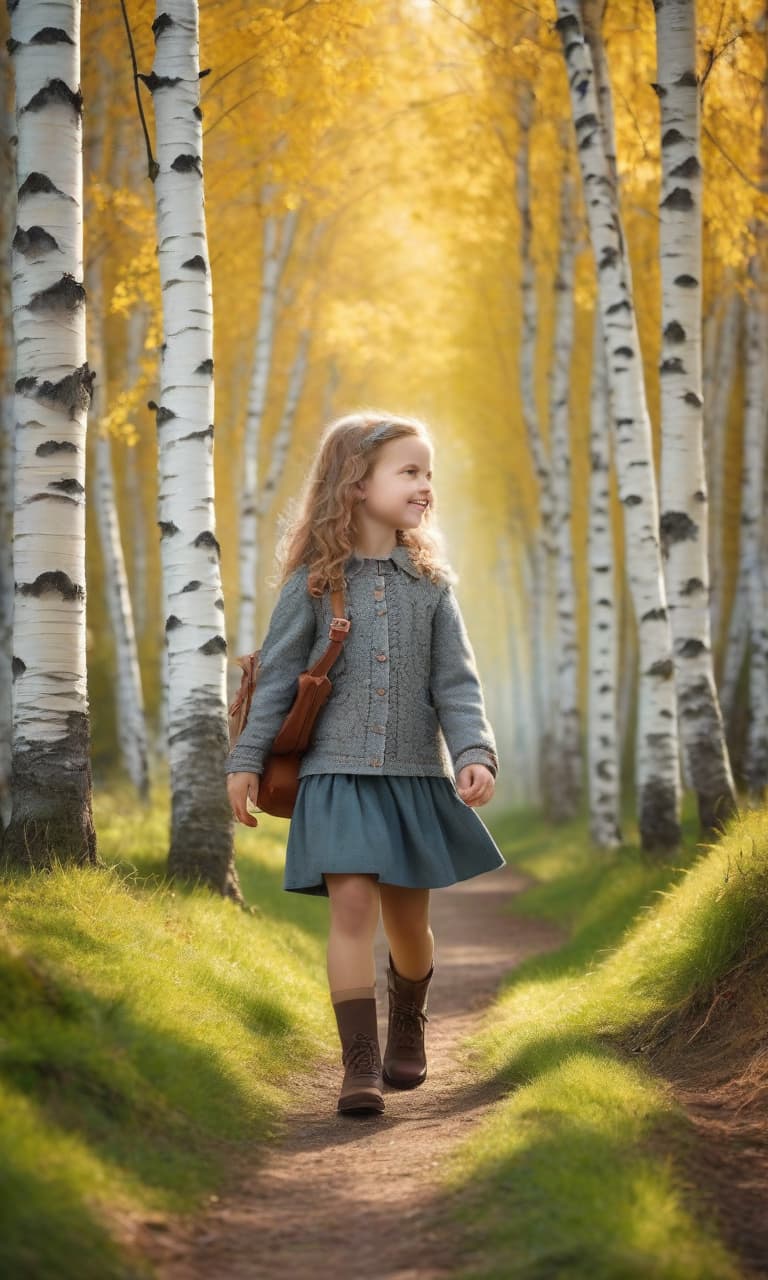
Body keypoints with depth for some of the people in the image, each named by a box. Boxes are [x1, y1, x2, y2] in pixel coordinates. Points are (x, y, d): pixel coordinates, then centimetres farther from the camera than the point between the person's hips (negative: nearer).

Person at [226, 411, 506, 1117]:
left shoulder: (430, 583, 5)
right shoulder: (314, 580, -1)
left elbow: (456, 683, 2)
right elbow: (278, 675, 2)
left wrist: (475, 753, -12)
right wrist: (247, 760, 0)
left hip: (416, 774, 2)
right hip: (337, 773, -2)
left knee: (408, 917, 11)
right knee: (352, 905, -14)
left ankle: (408, 1030, 38)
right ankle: (361, 1065, -8)